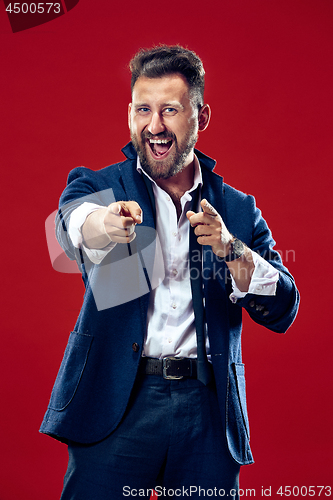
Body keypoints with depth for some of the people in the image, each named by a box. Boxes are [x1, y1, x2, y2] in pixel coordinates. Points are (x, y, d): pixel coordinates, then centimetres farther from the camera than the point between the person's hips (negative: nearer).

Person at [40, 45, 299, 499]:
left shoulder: (238, 210, 11)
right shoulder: (99, 185, 6)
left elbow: (283, 312, 3)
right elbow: (73, 221, -18)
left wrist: (229, 247, -13)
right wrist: (105, 224, -42)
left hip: (209, 411, 2)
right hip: (117, 407, -1)